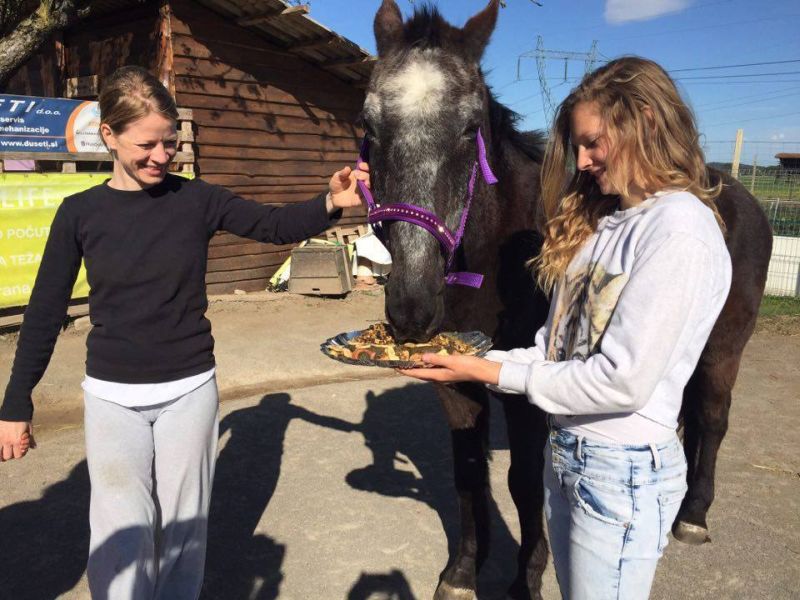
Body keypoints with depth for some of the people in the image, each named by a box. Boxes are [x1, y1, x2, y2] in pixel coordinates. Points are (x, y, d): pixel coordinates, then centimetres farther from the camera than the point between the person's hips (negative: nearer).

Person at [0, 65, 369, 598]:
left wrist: (331, 203, -29)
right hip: (112, 395, 0)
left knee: (183, 525, 13)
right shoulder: (80, 213, -4)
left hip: (190, 389, 1)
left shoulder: (197, 200, -3)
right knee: (123, 534, 2)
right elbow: (45, 314, 2)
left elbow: (278, 225, -8)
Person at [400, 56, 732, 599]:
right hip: (566, 452, 8)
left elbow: (623, 382, -23)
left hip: (622, 470, -7)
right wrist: (475, 360, -4)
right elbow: (558, 346, 8)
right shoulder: (601, 220, 8)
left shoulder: (681, 228, -19)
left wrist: (496, 373, -17)